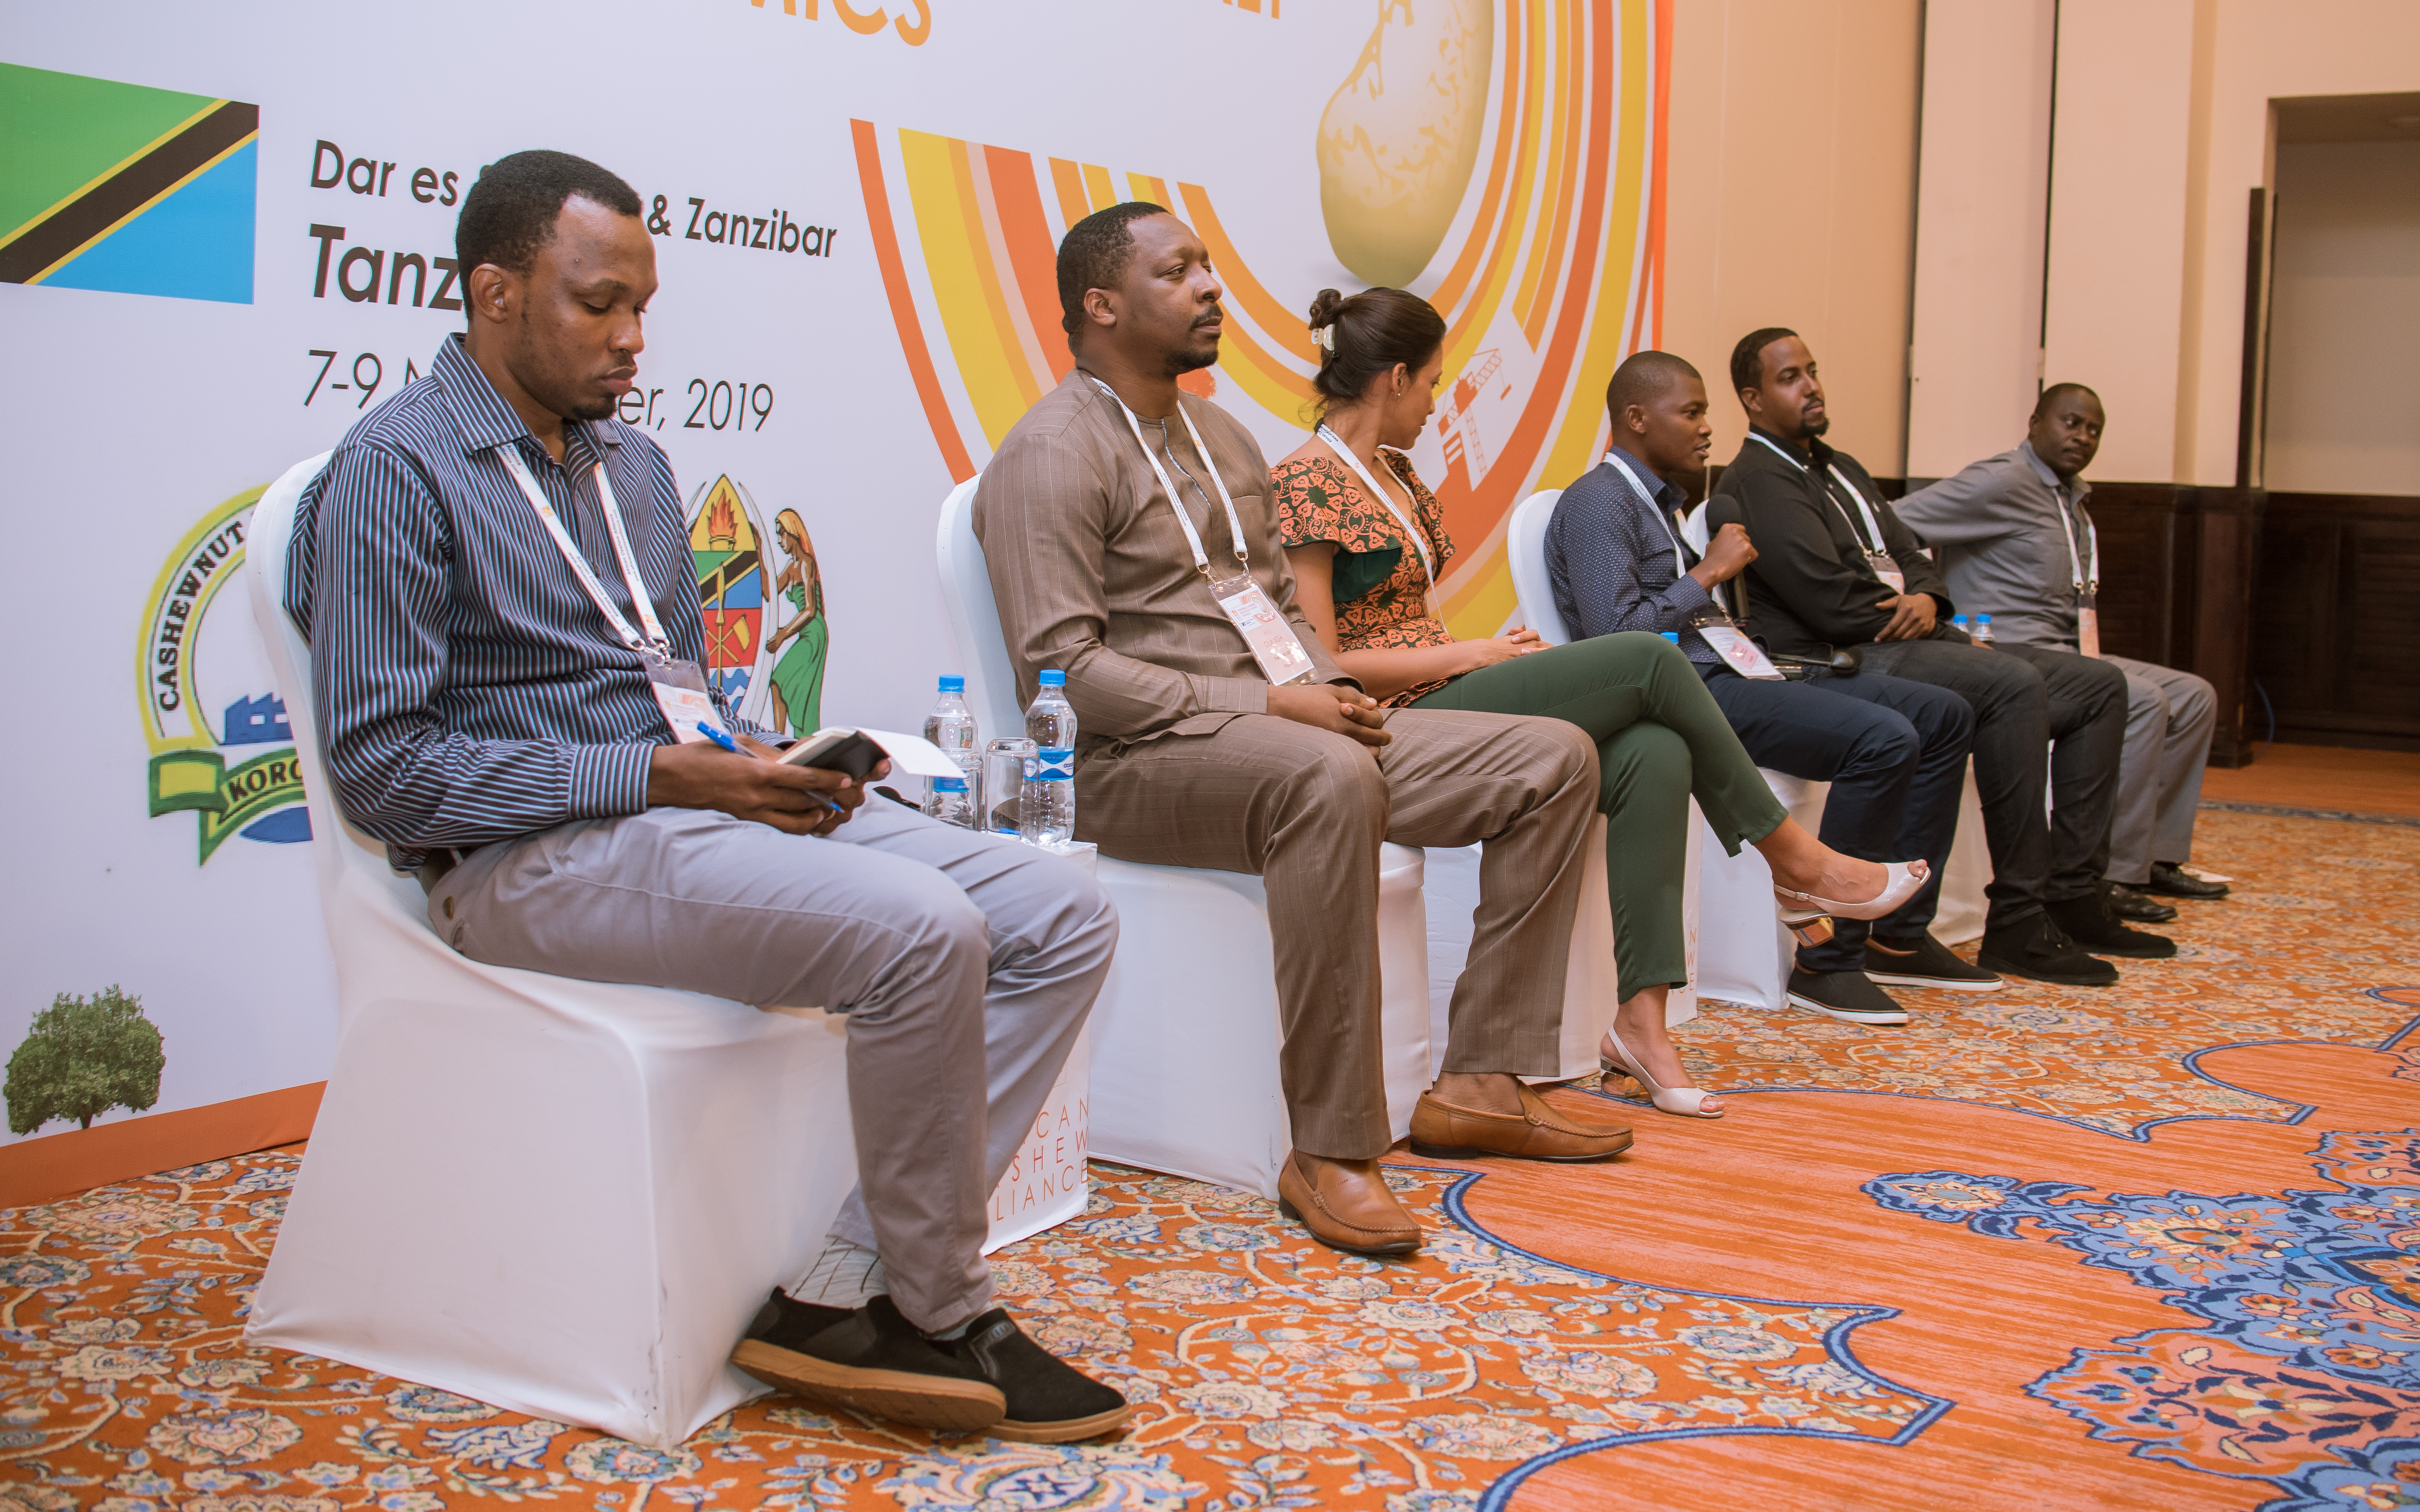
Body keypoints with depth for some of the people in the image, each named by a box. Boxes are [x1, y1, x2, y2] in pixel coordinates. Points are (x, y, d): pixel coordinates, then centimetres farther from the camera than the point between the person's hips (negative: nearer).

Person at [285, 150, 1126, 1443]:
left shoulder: (632, 462, 21)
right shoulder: (395, 472, -6)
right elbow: (383, 770, -13)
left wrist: (760, 761, 2)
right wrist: (659, 774, -17)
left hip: (691, 804, 9)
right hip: (539, 856, -9)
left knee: (1063, 919, -9)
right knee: (922, 932, -30)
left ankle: (850, 1295, -13)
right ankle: (941, 1317, -9)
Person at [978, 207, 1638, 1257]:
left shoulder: (1222, 438, 20)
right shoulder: (1055, 453, -9)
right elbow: (1061, 670, -19)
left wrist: (1330, 692, 1)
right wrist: (1269, 706, -21)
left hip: (1288, 735, 9)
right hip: (1133, 762, -9)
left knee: (1552, 760, -1)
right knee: (1327, 778, -41)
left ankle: (1480, 1084, -2)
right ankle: (1330, 1150, -33)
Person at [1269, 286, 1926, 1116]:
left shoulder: (1392, 471, 19)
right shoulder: (1306, 483, -11)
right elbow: (1319, 665, -17)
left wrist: (1489, 652, 2)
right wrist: (1469, 654, -13)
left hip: (1444, 702, 9)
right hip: (1396, 729, -9)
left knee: (1654, 754, -16)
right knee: (1650, 658, -16)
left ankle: (1641, 1022, -19)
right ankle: (1793, 854, 0)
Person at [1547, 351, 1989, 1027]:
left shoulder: (1663, 500, 23)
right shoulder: (1598, 503, -9)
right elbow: (1615, 634, -20)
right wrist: (1711, 572, -12)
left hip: (1731, 668, 11)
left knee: (1944, 716, 5)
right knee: (1883, 739, -28)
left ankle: (1899, 935, 7)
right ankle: (1829, 962, -19)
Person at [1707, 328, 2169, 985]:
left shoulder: (1841, 469, 25)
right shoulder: (1756, 485, -7)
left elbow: (1909, 556, 19)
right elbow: (1834, 603, -17)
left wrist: (1928, 600, -4)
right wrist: (1912, 618, -5)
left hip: (1914, 641, 10)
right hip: (1845, 661, -10)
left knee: (2100, 685, 3)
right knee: (2016, 684, -32)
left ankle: (2071, 894, 0)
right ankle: (2016, 923, -27)